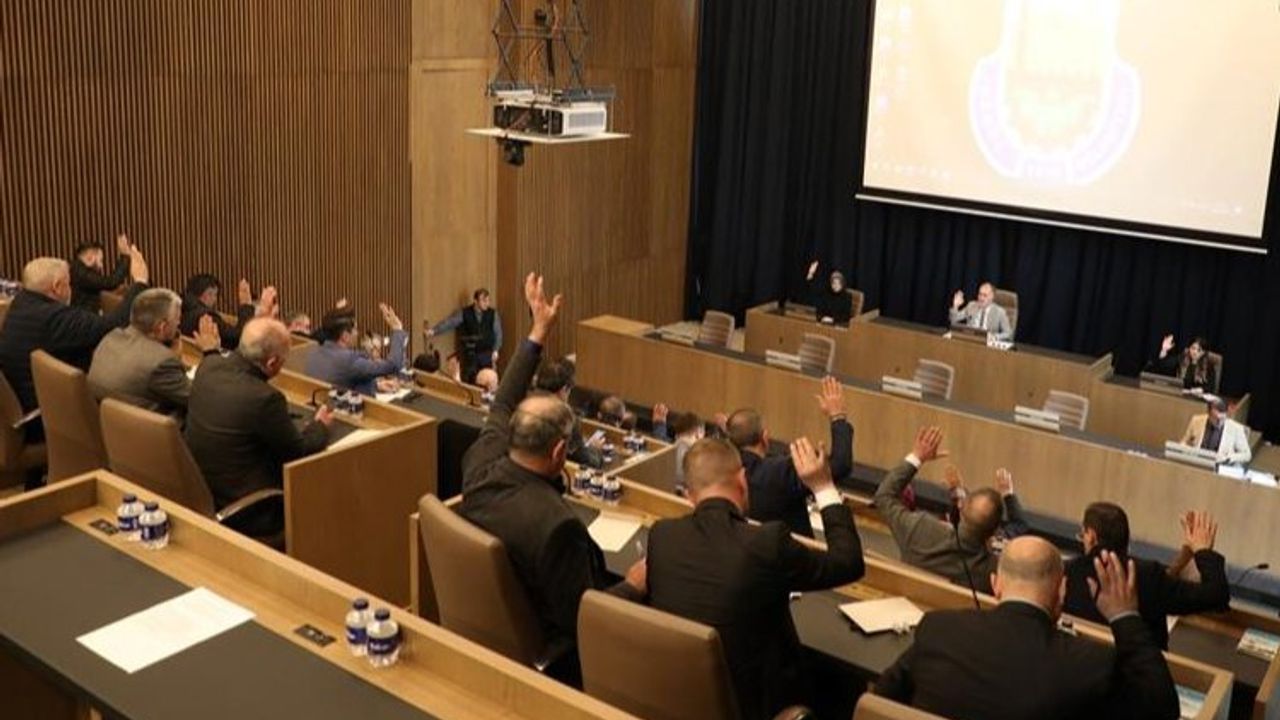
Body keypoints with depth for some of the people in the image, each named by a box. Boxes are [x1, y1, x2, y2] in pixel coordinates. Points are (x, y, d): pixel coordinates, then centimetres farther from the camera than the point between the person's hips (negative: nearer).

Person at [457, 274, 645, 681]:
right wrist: (633, 586, -10)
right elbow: (581, 619, -26)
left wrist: (538, 333, 5)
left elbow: (501, 407, 3)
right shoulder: (556, 523, -37)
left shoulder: (480, 468, -18)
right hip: (542, 655, -7)